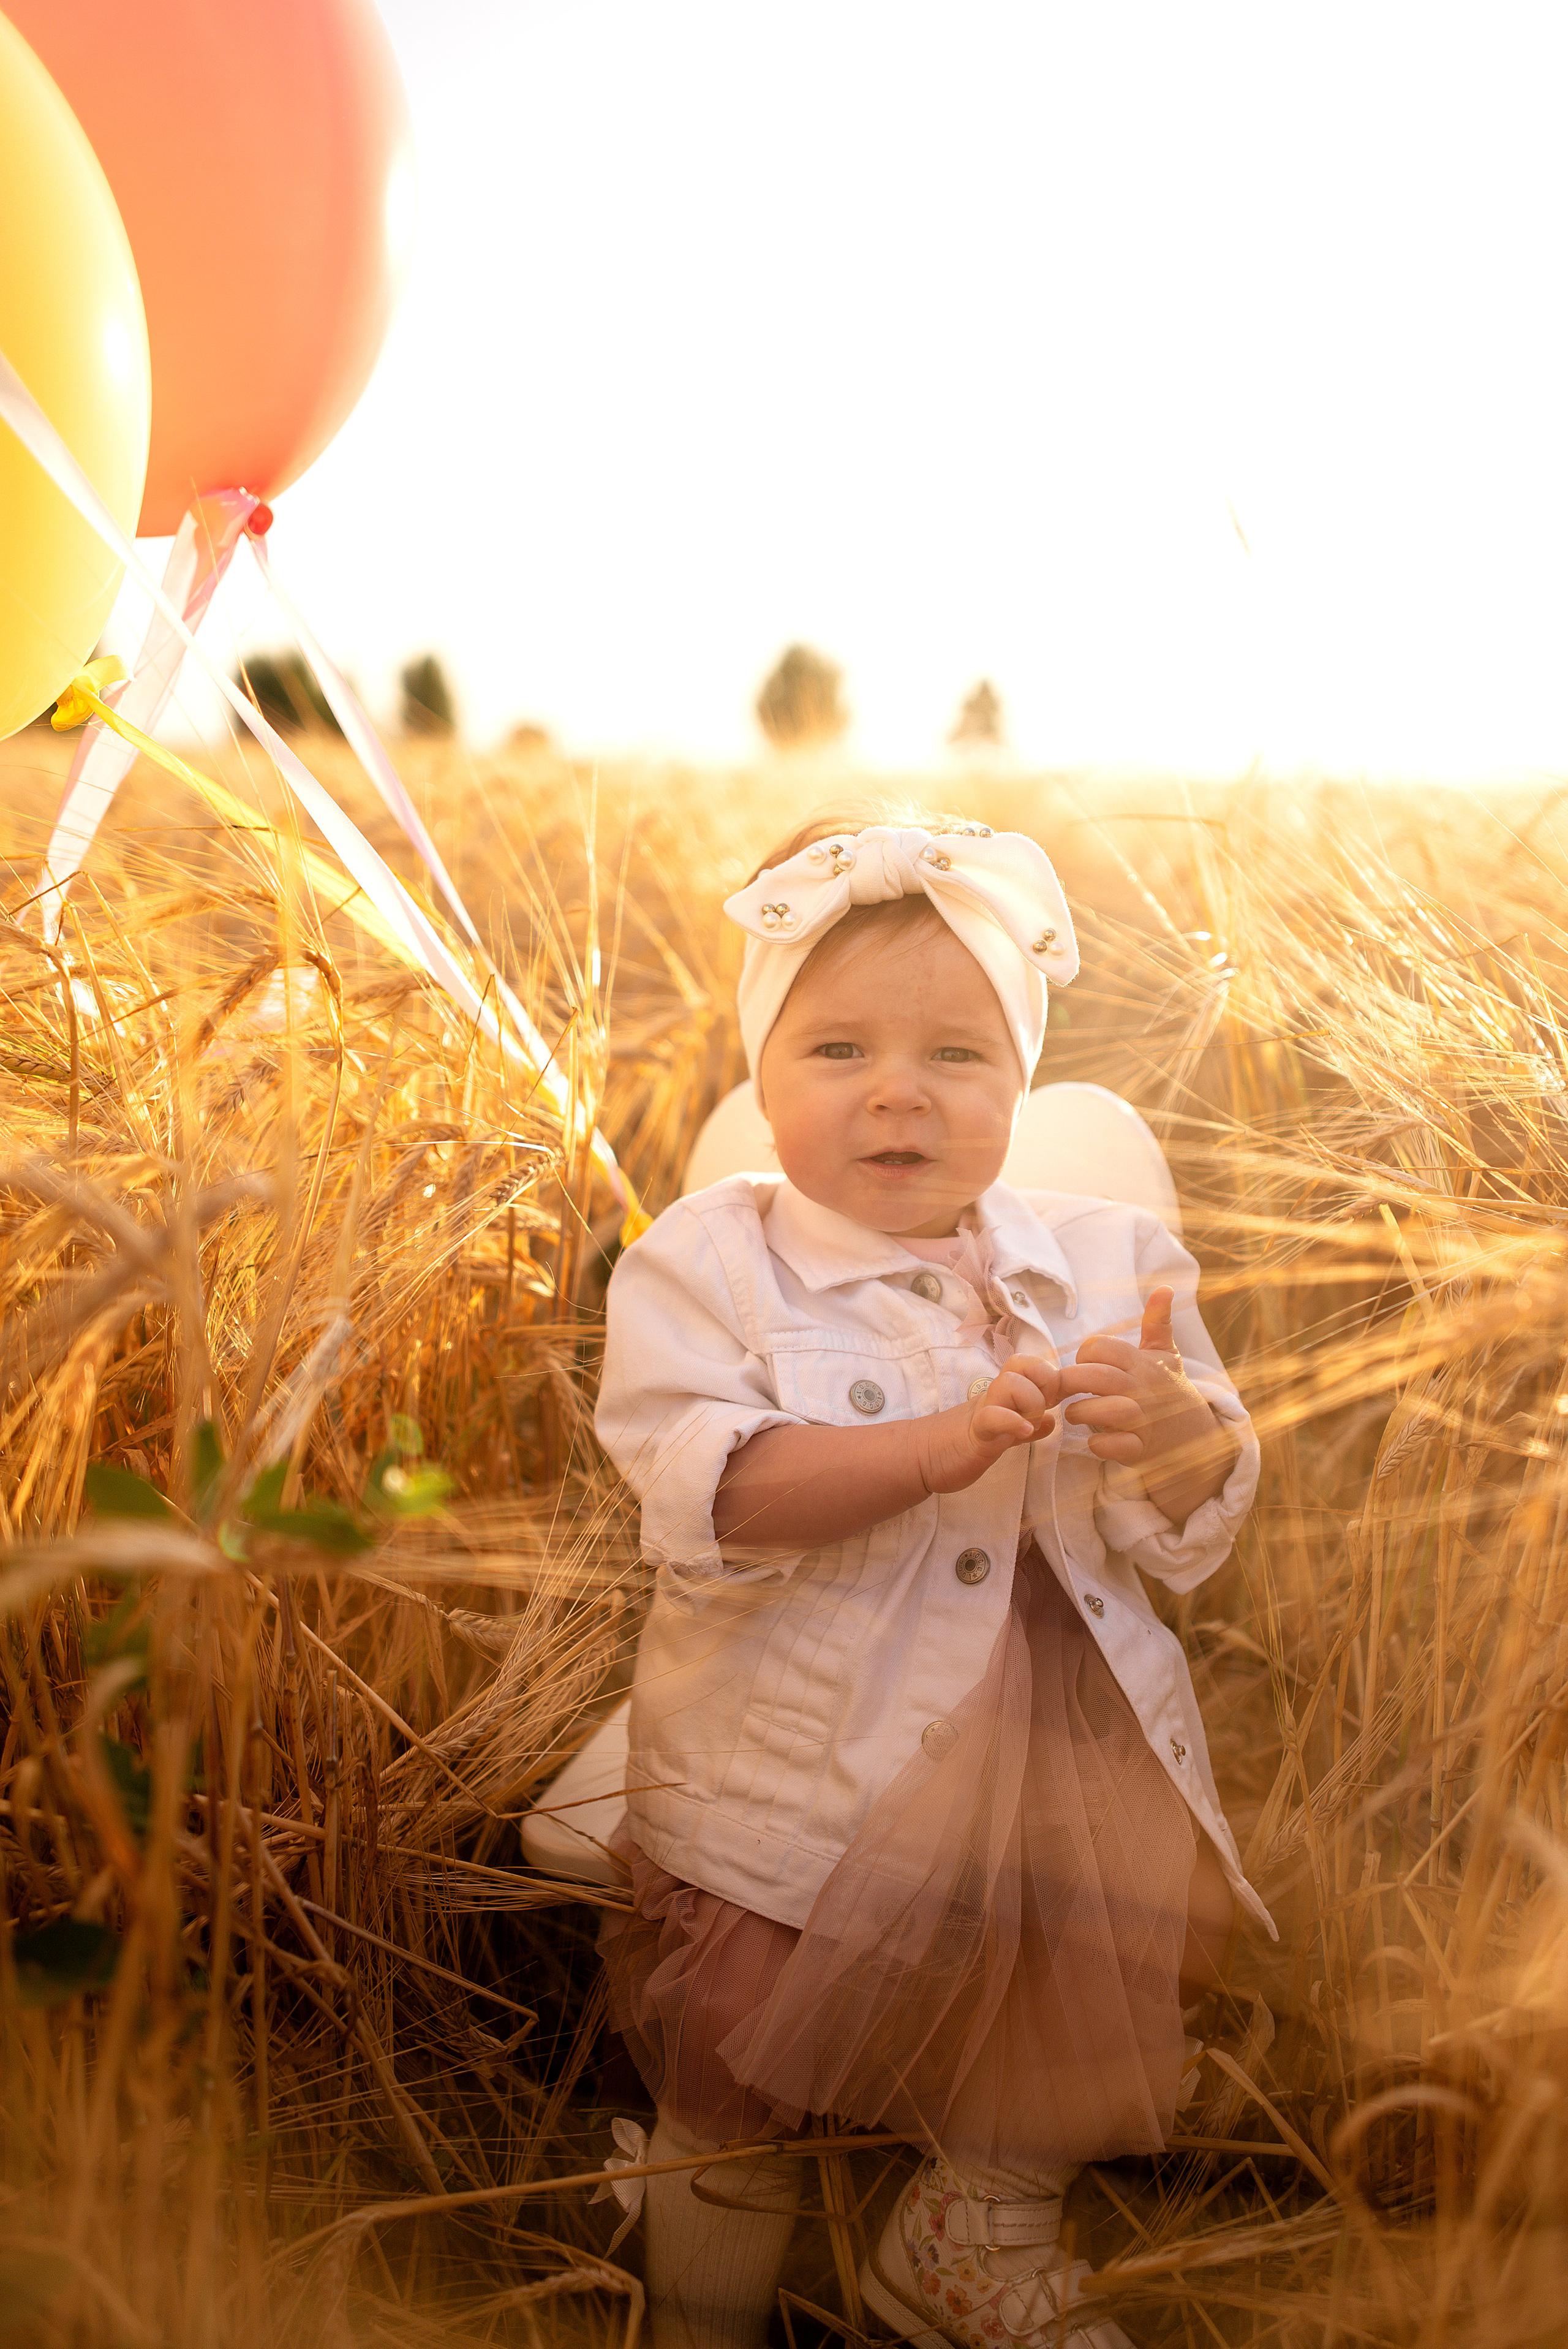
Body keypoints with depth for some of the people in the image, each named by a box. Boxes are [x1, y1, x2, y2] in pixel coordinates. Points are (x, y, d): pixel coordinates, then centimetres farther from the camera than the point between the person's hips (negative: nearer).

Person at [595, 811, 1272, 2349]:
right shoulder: (707, 1265, -11)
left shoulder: (1100, 1265, -2)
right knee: (734, 2102, 12)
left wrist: (1181, 1434, -26)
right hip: (788, 1794, -2)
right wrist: (940, 1445, -35)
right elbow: (709, 1495, -25)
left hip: (1066, 1788, 3)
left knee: (1068, 2063, 17)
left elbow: (1191, 1534, -3)